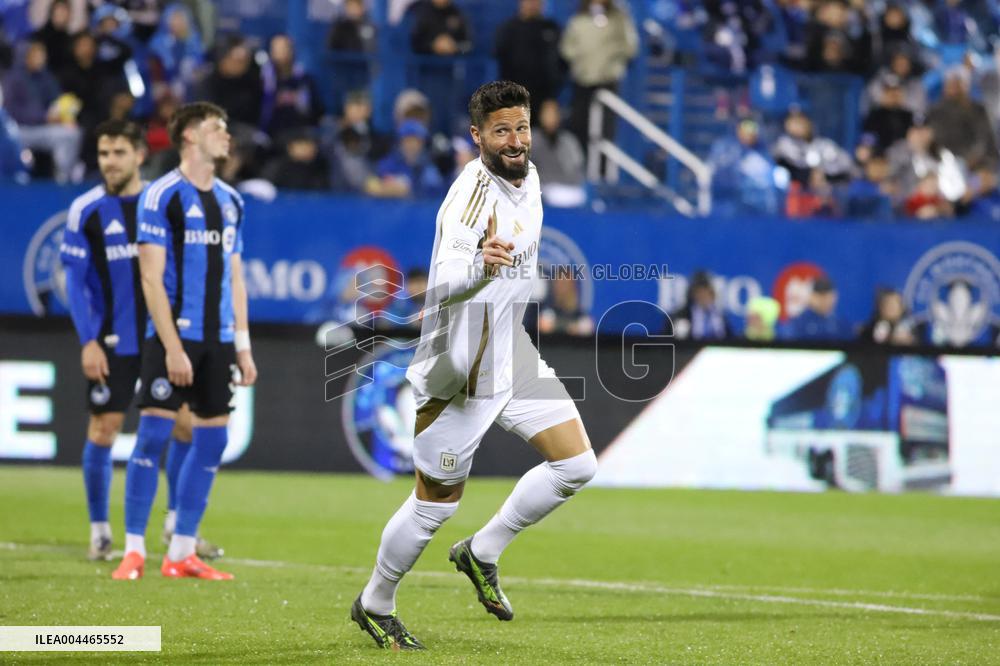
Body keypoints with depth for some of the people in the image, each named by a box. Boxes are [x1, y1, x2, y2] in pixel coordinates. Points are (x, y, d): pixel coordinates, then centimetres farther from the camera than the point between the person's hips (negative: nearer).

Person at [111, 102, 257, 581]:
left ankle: (182, 554, 10)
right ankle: (133, 550, -1)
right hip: (174, 337, -6)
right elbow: (151, 278, -10)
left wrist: (243, 346, 11)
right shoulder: (162, 196, -6)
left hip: (218, 341, 6)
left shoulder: (230, 200, 14)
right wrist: (172, 347, -16)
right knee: (154, 433, -8)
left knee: (212, 441, 4)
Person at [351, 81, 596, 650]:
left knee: (577, 465, 0)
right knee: (437, 504, 2)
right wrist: (479, 266, -60)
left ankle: (482, 554, 16)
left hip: (514, 357, 8)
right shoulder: (473, 195, -25)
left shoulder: (528, 176, 3)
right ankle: (375, 605, 24)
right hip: (462, 368, -8)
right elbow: (445, 280, -41)